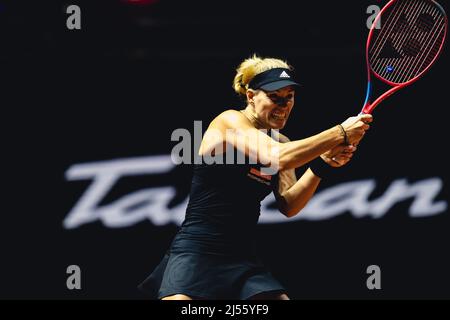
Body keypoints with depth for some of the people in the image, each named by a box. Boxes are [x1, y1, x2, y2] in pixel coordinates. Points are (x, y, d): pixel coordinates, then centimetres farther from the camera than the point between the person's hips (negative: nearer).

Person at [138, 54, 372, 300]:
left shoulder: (281, 143, 13)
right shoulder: (230, 121, -9)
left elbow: (288, 205, 0)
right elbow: (277, 158, -26)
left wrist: (324, 164, -12)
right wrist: (340, 133, -23)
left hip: (243, 258, 7)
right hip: (196, 251, -7)